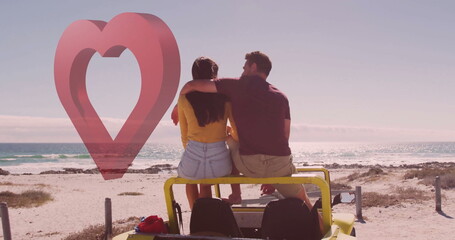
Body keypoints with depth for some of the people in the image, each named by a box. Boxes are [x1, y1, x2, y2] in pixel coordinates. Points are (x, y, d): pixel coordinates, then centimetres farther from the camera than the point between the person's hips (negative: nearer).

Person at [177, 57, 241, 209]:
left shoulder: (184, 98, 3)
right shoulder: (225, 97, 3)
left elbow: (184, 136, 11)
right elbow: (237, 133, 8)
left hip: (193, 160, -1)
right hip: (220, 164, 1)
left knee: (187, 174, 36)